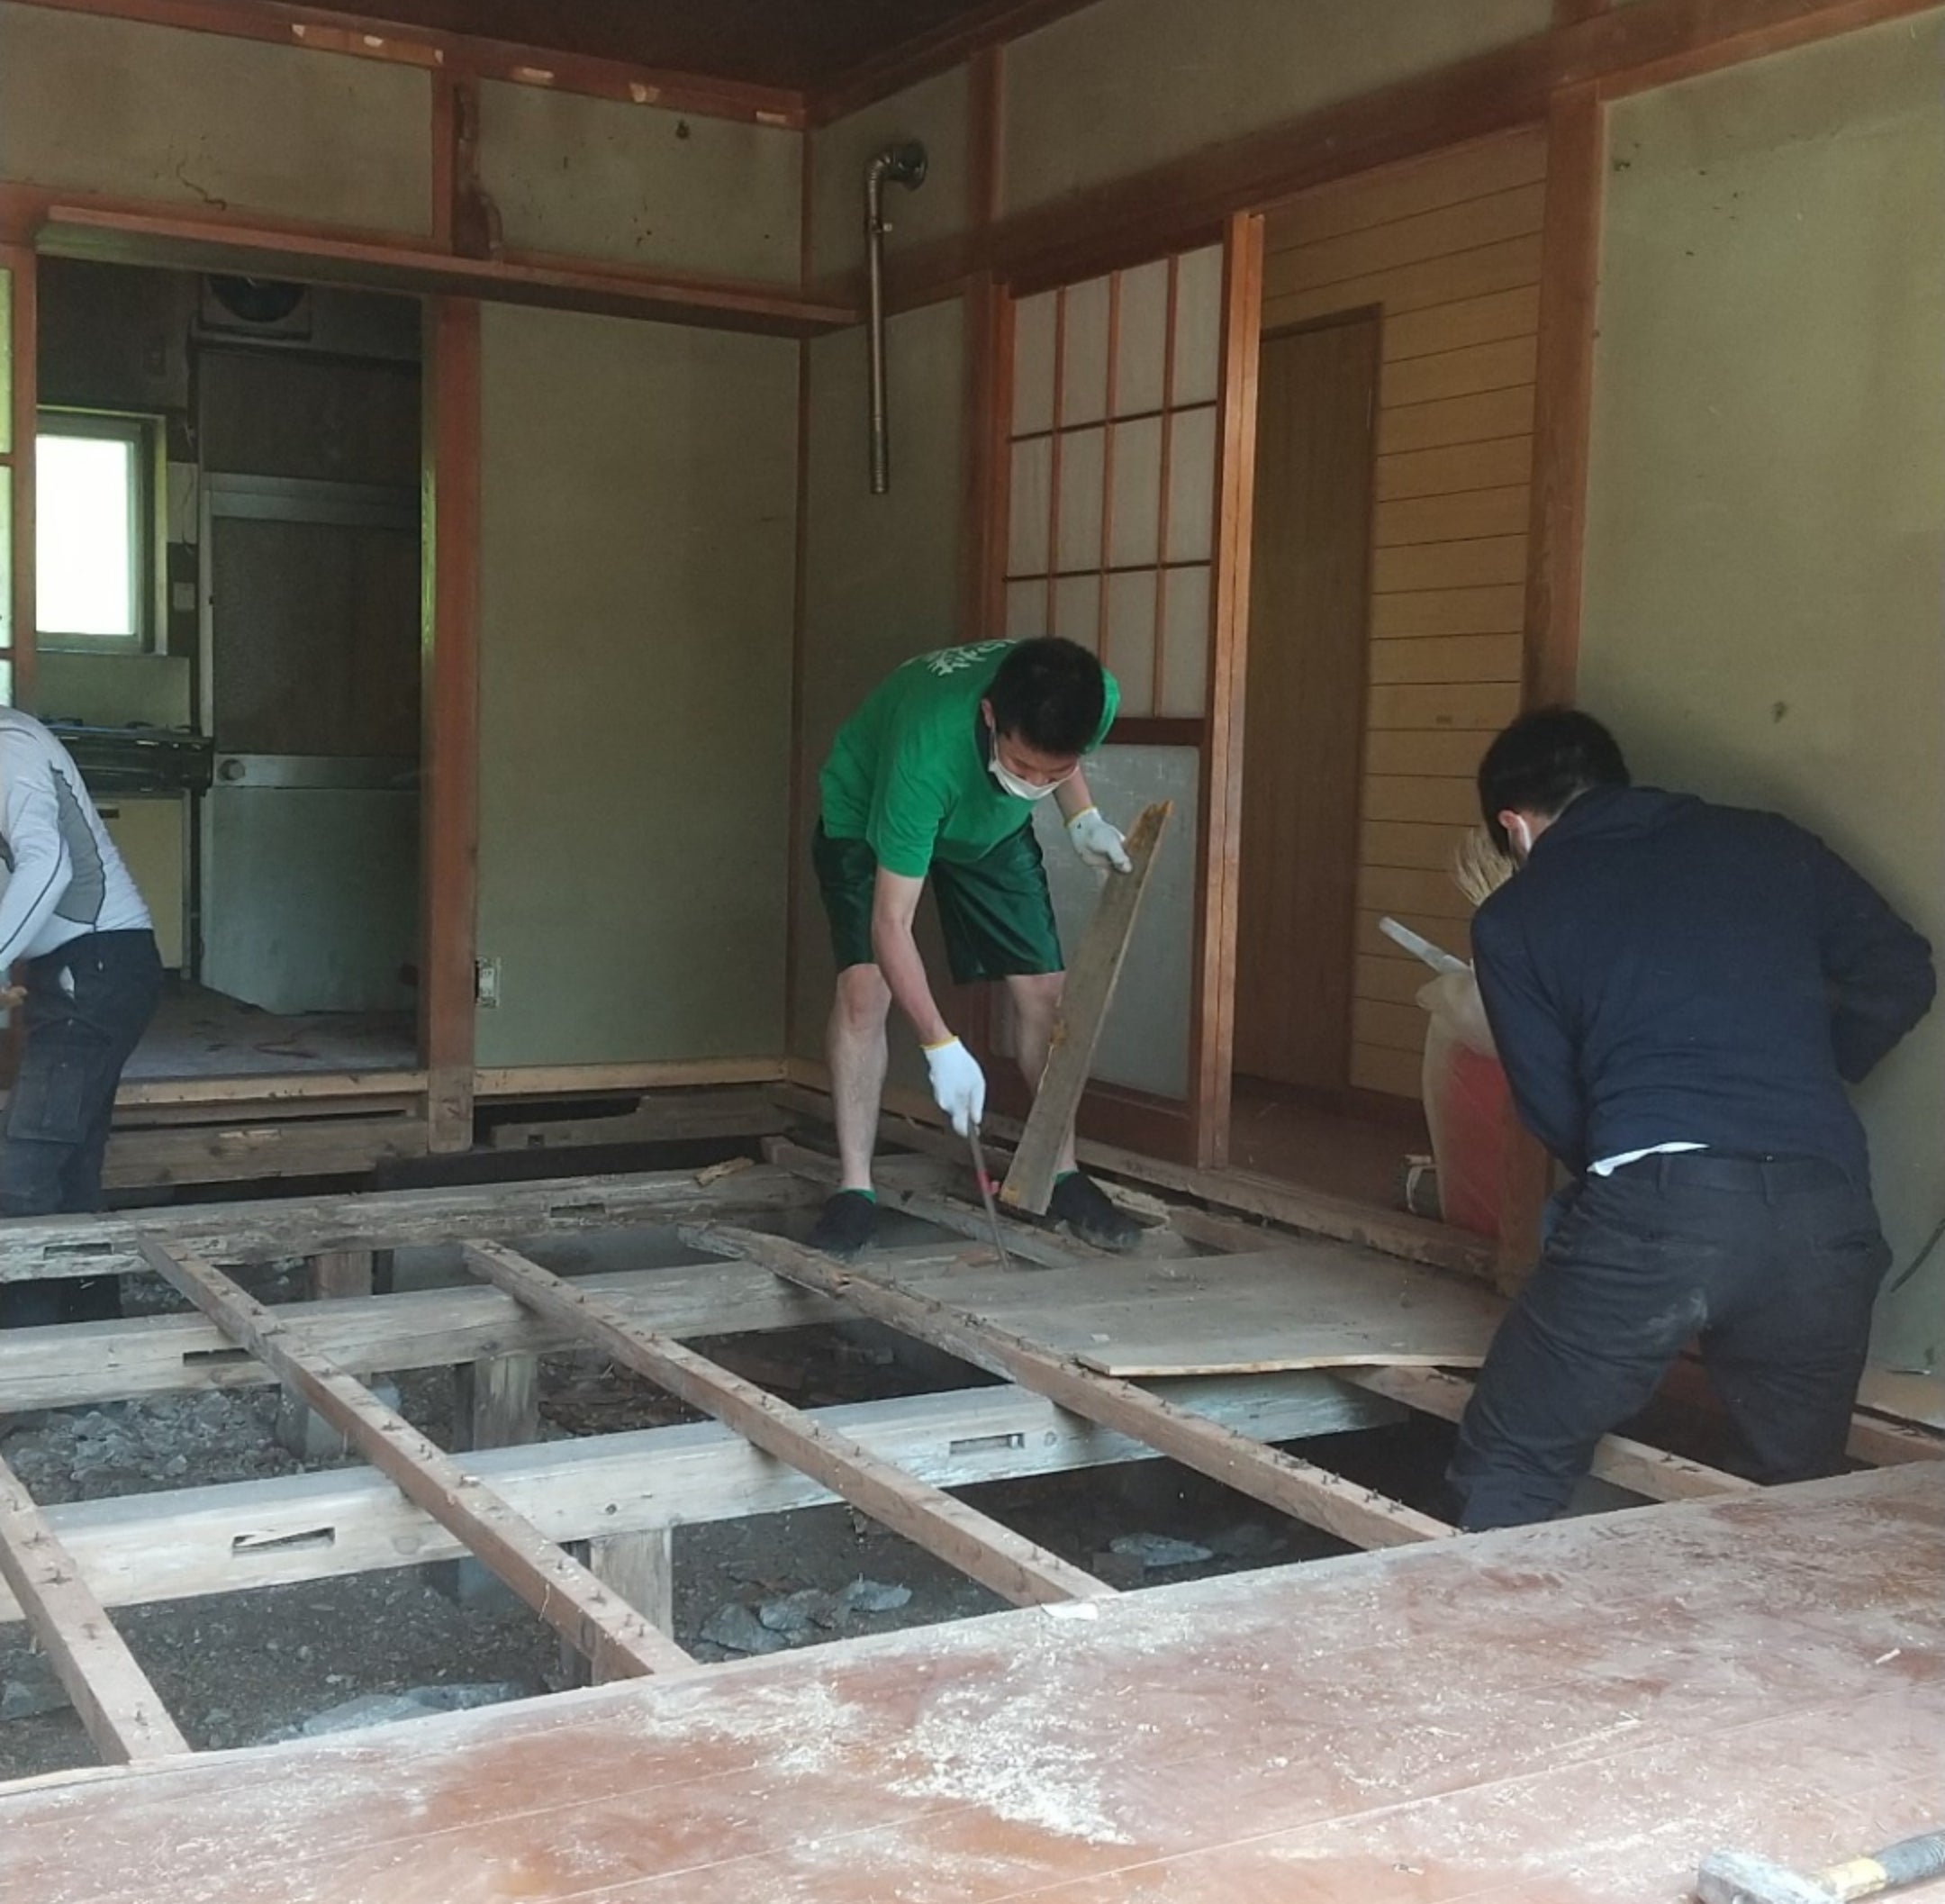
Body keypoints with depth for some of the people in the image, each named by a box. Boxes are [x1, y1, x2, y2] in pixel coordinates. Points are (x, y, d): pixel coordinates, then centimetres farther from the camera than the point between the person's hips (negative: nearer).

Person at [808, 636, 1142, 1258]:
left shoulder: (1096, 698, -31)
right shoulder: (928, 751, -46)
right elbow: (891, 926, -38)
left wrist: (1083, 820, -15)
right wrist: (941, 1048, -39)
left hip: (992, 827, 4)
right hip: (868, 814, -4)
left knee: (1044, 989, -3)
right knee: (865, 984, -21)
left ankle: (1064, 1177, 11)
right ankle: (854, 1192, -13)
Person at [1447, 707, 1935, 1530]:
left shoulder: (1514, 916, 12)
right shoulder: (1766, 842, 19)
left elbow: (1553, 1111, 10)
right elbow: (1899, 976, 17)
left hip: (1647, 1213, -3)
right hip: (1824, 1208, 4)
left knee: (1504, 1481, 12)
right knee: (1805, 1498, 24)